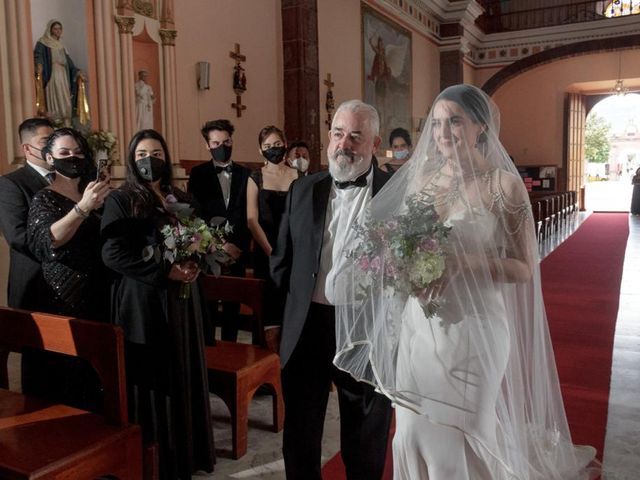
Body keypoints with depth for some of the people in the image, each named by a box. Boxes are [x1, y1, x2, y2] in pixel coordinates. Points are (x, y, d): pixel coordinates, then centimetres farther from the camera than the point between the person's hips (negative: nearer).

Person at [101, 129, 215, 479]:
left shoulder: (182, 200, 11)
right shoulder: (120, 200, -5)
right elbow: (112, 254, -14)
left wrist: (194, 266, -7)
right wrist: (165, 273, -19)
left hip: (181, 299, 5)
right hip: (142, 302, -5)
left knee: (183, 377, 11)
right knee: (150, 380, 2)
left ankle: (186, 451, 27)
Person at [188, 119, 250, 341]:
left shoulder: (245, 174, 7)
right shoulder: (198, 174, 1)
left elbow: (248, 214, 5)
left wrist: (241, 246, -6)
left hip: (237, 250, 2)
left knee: (233, 304, 10)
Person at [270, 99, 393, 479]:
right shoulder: (303, 190, 5)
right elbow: (283, 261, 11)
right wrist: (303, 297, 4)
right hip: (308, 328, 3)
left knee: (366, 445, 18)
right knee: (300, 440, 19)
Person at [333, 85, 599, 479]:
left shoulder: (504, 185, -7)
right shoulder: (419, 179, 6)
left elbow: (523, 268, -7)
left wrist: (463, 263, -22)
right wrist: (401, 262, -7)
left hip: (472, 328, -4)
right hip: (419, 325, 4)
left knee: (458, 438, 8)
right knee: (413, 434, 11)